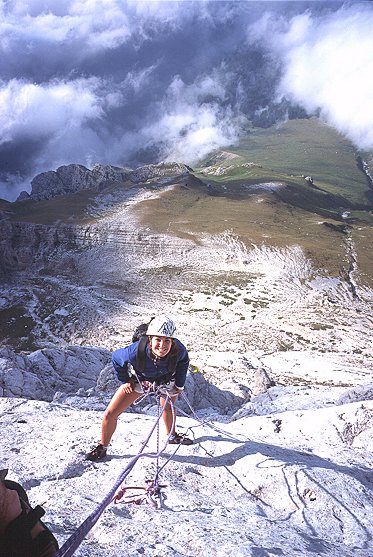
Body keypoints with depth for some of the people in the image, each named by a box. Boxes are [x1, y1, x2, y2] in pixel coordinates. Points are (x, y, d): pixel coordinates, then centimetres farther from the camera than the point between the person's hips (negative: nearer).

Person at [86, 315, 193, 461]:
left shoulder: (178, 350, -37)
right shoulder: (136, 351, -43)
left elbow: (183, 362, -9)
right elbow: (116, 358, -18)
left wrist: (179, 384, -2)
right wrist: (125, 380, -9)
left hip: (166, 379, 2)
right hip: (138, 379, -1)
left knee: (169, 407, 26)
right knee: (110, 414, -6)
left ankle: (172, 436, 56)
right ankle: (102, 447, 19)